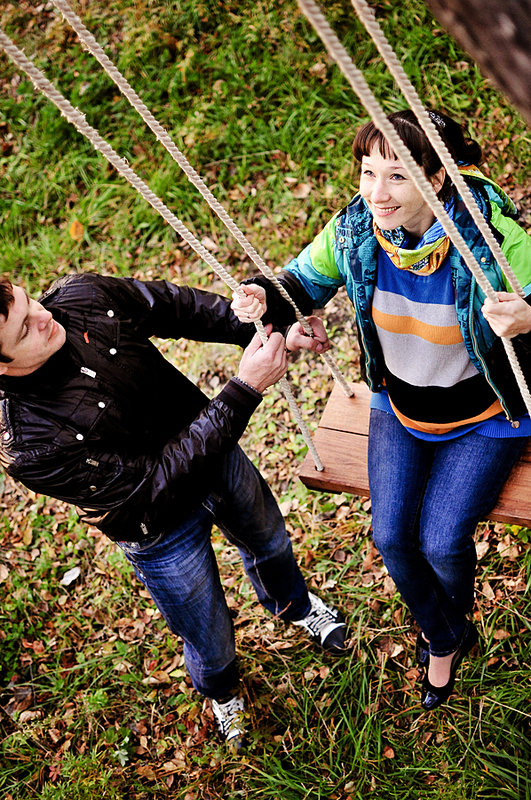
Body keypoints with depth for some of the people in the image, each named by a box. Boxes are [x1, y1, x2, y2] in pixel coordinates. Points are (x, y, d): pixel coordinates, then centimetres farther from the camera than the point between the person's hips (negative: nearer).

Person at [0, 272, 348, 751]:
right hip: (164, 535, -5)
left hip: (216, 452, 5)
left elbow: (180, 307, -10)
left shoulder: (80, 296, -23)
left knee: (270, 541, 32)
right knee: (210, 642, 18)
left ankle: (294, 606, 69)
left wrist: (264, 329, -23)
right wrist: (246, 389, -39)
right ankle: (221, 690, 58)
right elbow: (154, 481, -35)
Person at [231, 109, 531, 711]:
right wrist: (267, 301, -23)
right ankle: (444, 638, 30)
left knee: (442, 542, -9)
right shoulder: (354, 230, -17)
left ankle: (455, 621, 31)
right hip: (400, 407, 4)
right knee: (390, 535, -3)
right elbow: (306, 281, 0)